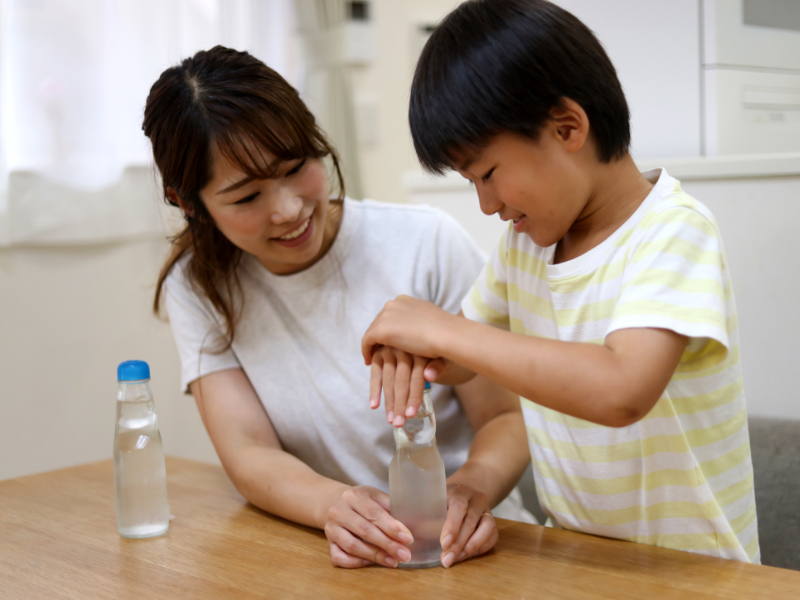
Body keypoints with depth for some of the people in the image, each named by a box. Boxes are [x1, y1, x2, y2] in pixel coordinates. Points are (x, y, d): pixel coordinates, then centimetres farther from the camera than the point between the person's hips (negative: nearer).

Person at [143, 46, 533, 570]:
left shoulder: (428, 244, -9)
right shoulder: (197, 286, -2)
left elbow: (509, 416, -5)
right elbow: (248, 452, -9)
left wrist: (474, 486, -26)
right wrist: (334, 504, -29)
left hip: (461, 548, -2)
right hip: (314, 550, 2)